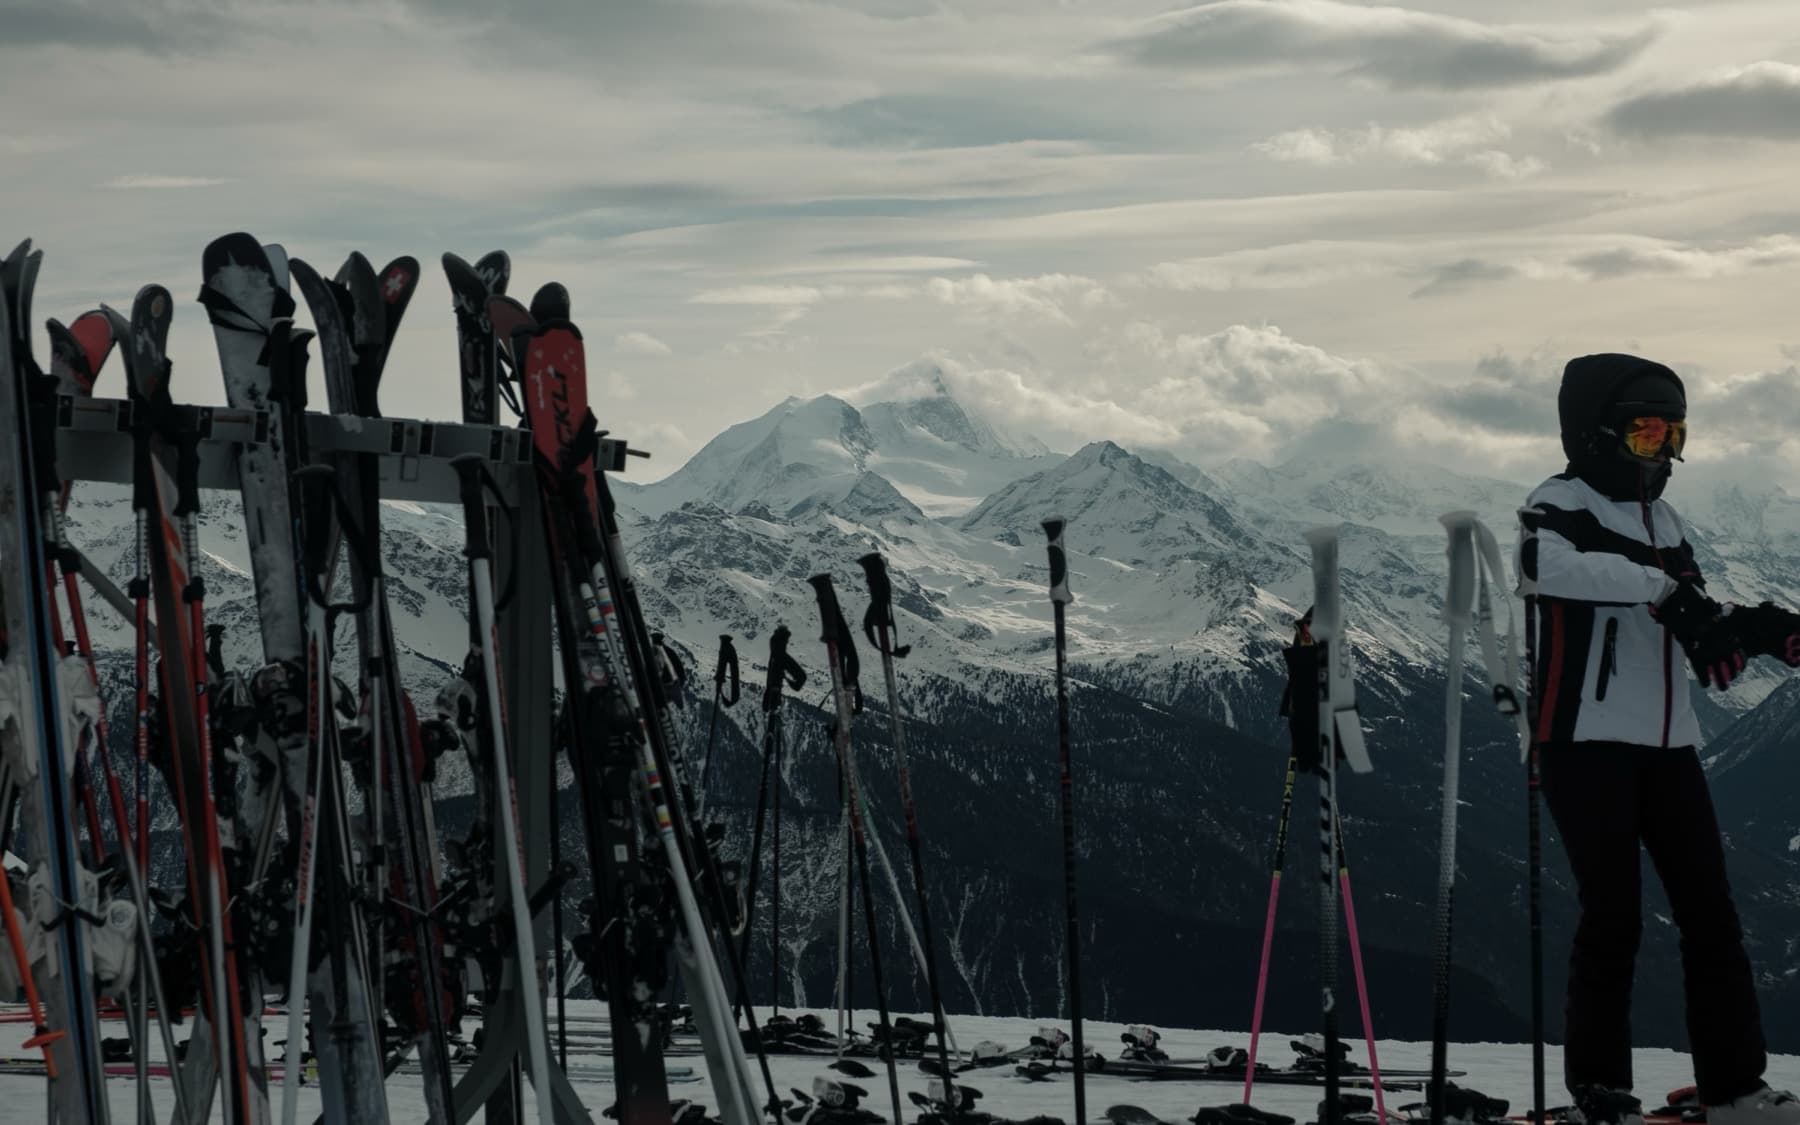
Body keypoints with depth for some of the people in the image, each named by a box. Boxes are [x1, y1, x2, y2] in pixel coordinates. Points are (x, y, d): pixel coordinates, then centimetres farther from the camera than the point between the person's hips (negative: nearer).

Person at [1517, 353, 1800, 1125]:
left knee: (1711, 915, 4)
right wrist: (1661, 588, -34)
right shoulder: (1561, 504, -6)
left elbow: (1689, 628, 18)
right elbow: (1548, 563, -30)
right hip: (1587, 743, -7)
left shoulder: (1664, 523, 18)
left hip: (1667, 744, 7)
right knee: (1614, 920, -6)